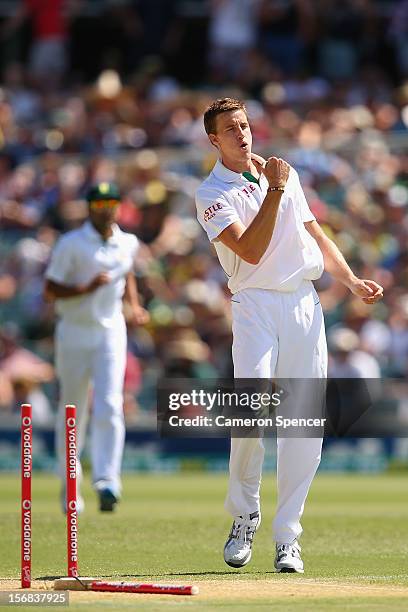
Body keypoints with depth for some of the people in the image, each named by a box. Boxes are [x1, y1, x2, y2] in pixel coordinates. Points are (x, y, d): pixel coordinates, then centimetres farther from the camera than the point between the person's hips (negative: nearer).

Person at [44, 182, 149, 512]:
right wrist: (87, 288, -24)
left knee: (110, 407, -14)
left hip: (111, 331, 2)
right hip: (74, 333, -2)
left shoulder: (128, 243, 6)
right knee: (72, 412, 7)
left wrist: (135, 305, 10)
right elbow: (51, 289, -10)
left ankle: (107, 482, -20)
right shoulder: (71, 244, -8)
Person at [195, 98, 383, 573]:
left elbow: (314, 233, 23)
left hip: (305, 305, 5)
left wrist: (352, 281, 12)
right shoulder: (212, 194, -1)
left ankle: (287, 537, 4)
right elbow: (251, 250, -13)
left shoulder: (284, 173, 16)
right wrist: (275, 191, -15)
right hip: (256, 306, -4)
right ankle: (244, 515, -1)